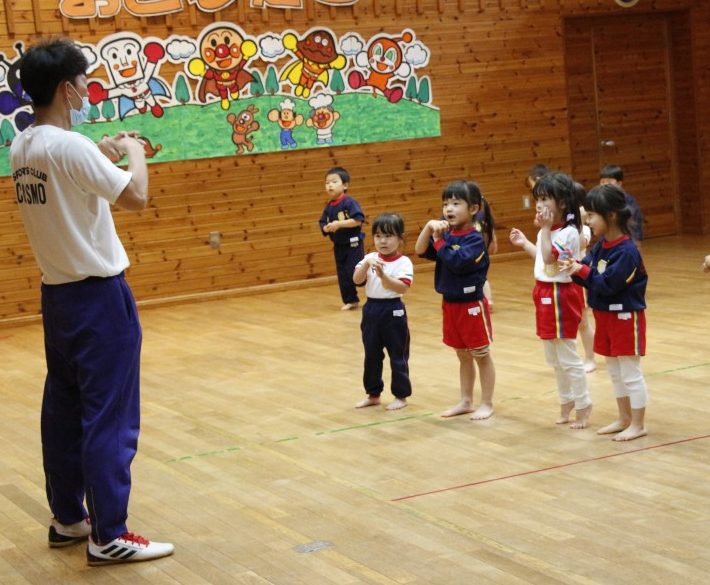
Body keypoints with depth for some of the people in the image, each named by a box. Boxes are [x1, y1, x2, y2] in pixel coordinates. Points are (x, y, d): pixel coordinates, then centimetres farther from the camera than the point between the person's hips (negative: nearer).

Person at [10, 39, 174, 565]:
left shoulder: (22, 149, 6)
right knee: (108, 417, -4)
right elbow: (136, 197, -17)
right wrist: (135, 153, -1)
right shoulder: (70, 146, -20)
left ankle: (68, 518, 24)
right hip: (98, 296, -9)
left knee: (64, 409, 14)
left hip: (57, 294, 9)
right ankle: (109, 536, 0)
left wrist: (103, 156, 18)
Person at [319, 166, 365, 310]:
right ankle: (350, 300, 21)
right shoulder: (329, 207, 4)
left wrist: (339, 224, -26)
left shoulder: (349, 202, -16)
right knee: (342, 275, 10)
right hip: (338, 245, 7)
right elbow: (322, 224, 8)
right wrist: (327, 228, -16)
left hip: (353, 244, -7)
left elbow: (358, 220, -24)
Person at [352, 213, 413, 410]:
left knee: (398, 356, 6)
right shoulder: (370, 258, 3)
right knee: (371, 355, 14)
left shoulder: (403, 262, -10)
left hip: (393, 311, -5)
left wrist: (383, 275, -32)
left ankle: (400, 396, 18)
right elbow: (356, 280, -8)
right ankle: (373, 394, 27)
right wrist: (366, 264, -24)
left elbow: (402, 287, -22)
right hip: (371, 309, 5)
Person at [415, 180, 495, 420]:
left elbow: (456, 262, -29)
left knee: (481, 355, 5)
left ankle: (487, 403, 14)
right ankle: (466, 401, 25)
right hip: (450, 303, 7)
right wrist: (429, 227, -16)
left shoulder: (475, 238, -17)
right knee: (463, 355, 16)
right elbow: (420, 251, -3)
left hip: (471, 304, -7)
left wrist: (438, 239, -22)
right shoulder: (446, 234, 3)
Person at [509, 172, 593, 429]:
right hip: (545, 294, 9)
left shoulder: (568, 233, -18)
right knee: (554, 358, 17)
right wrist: (525, 243, 19)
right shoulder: (549, 231, 9)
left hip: (560, 296, -9)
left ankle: (583, 405, 12)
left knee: (567, 357, 0)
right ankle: (567, 402, 30)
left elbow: (550, 258, -29)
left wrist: (545, 229, -29)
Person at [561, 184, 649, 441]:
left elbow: (607, 284, -26)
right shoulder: (601, 246, 4)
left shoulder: (626, 251, -22)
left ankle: (638, 424, 10)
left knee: (630, 374, 1)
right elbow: (590, 276, 4)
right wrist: (575, 268, -14)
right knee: (615, 372, 17)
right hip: (604, 315, 9)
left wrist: (582, 270, -26)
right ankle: (624, 419, 28)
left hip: (626, 318, -9)